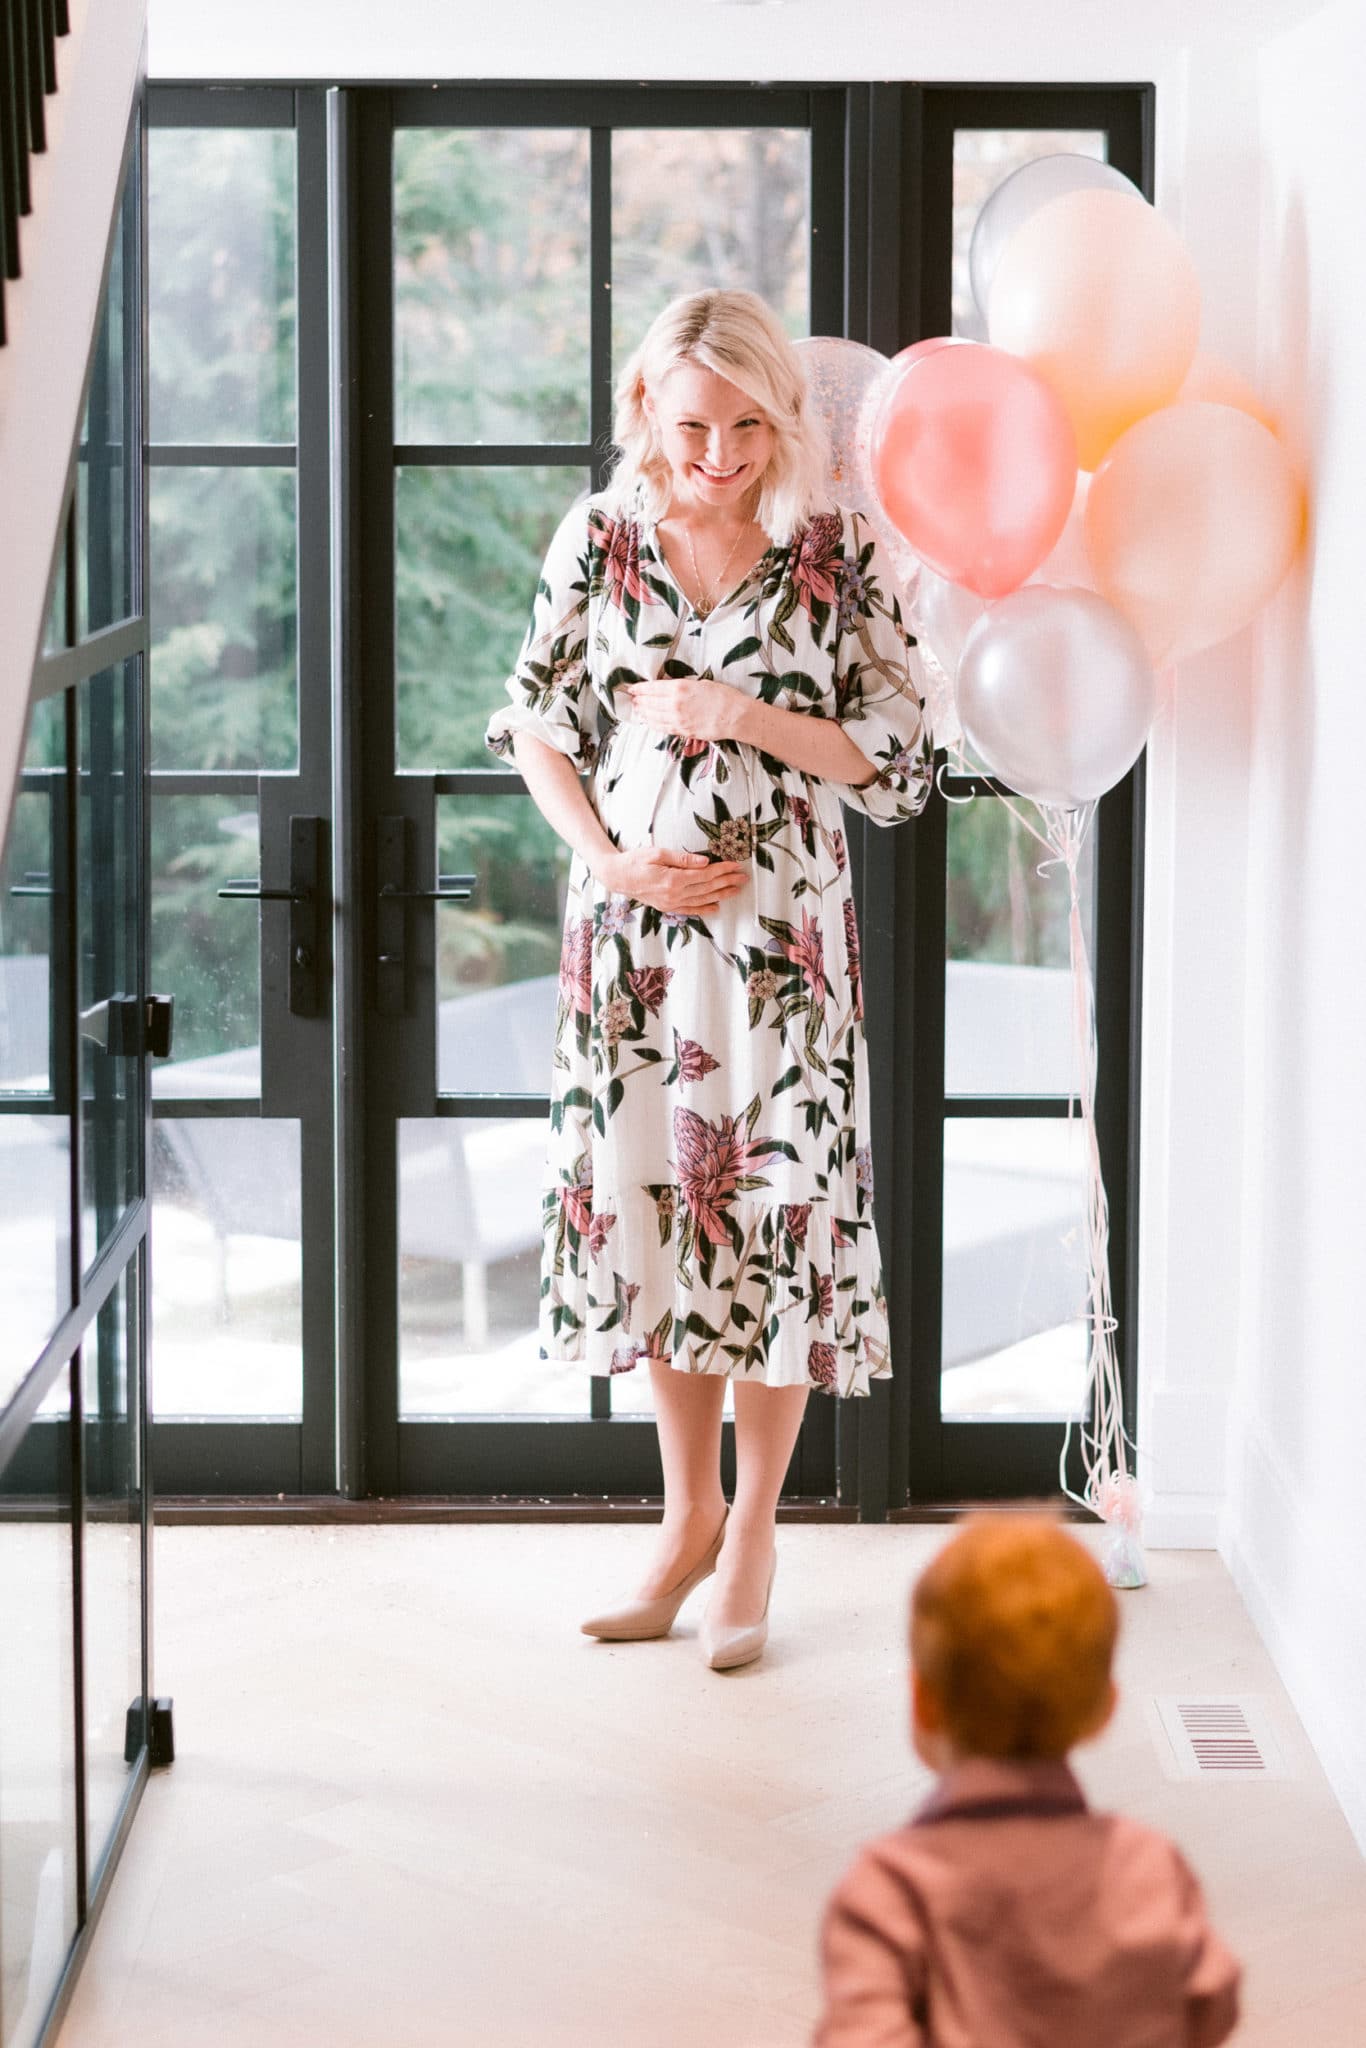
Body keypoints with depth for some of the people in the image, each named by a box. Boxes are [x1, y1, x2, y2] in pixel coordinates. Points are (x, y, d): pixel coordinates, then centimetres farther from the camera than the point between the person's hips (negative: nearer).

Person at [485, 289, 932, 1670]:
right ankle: (687, 1515, 23)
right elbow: (535, 726, 7)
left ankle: (752, 1530, 16)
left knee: (773, 1209, 0)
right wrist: (612, 861, -7)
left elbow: (898, 764, -3)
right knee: (644, 1201, 7)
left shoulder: (841, 557, -4)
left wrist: (744, 713, -15)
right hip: (632, 924, 2)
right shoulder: (597, 541, 2)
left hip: (781, 932, -2)